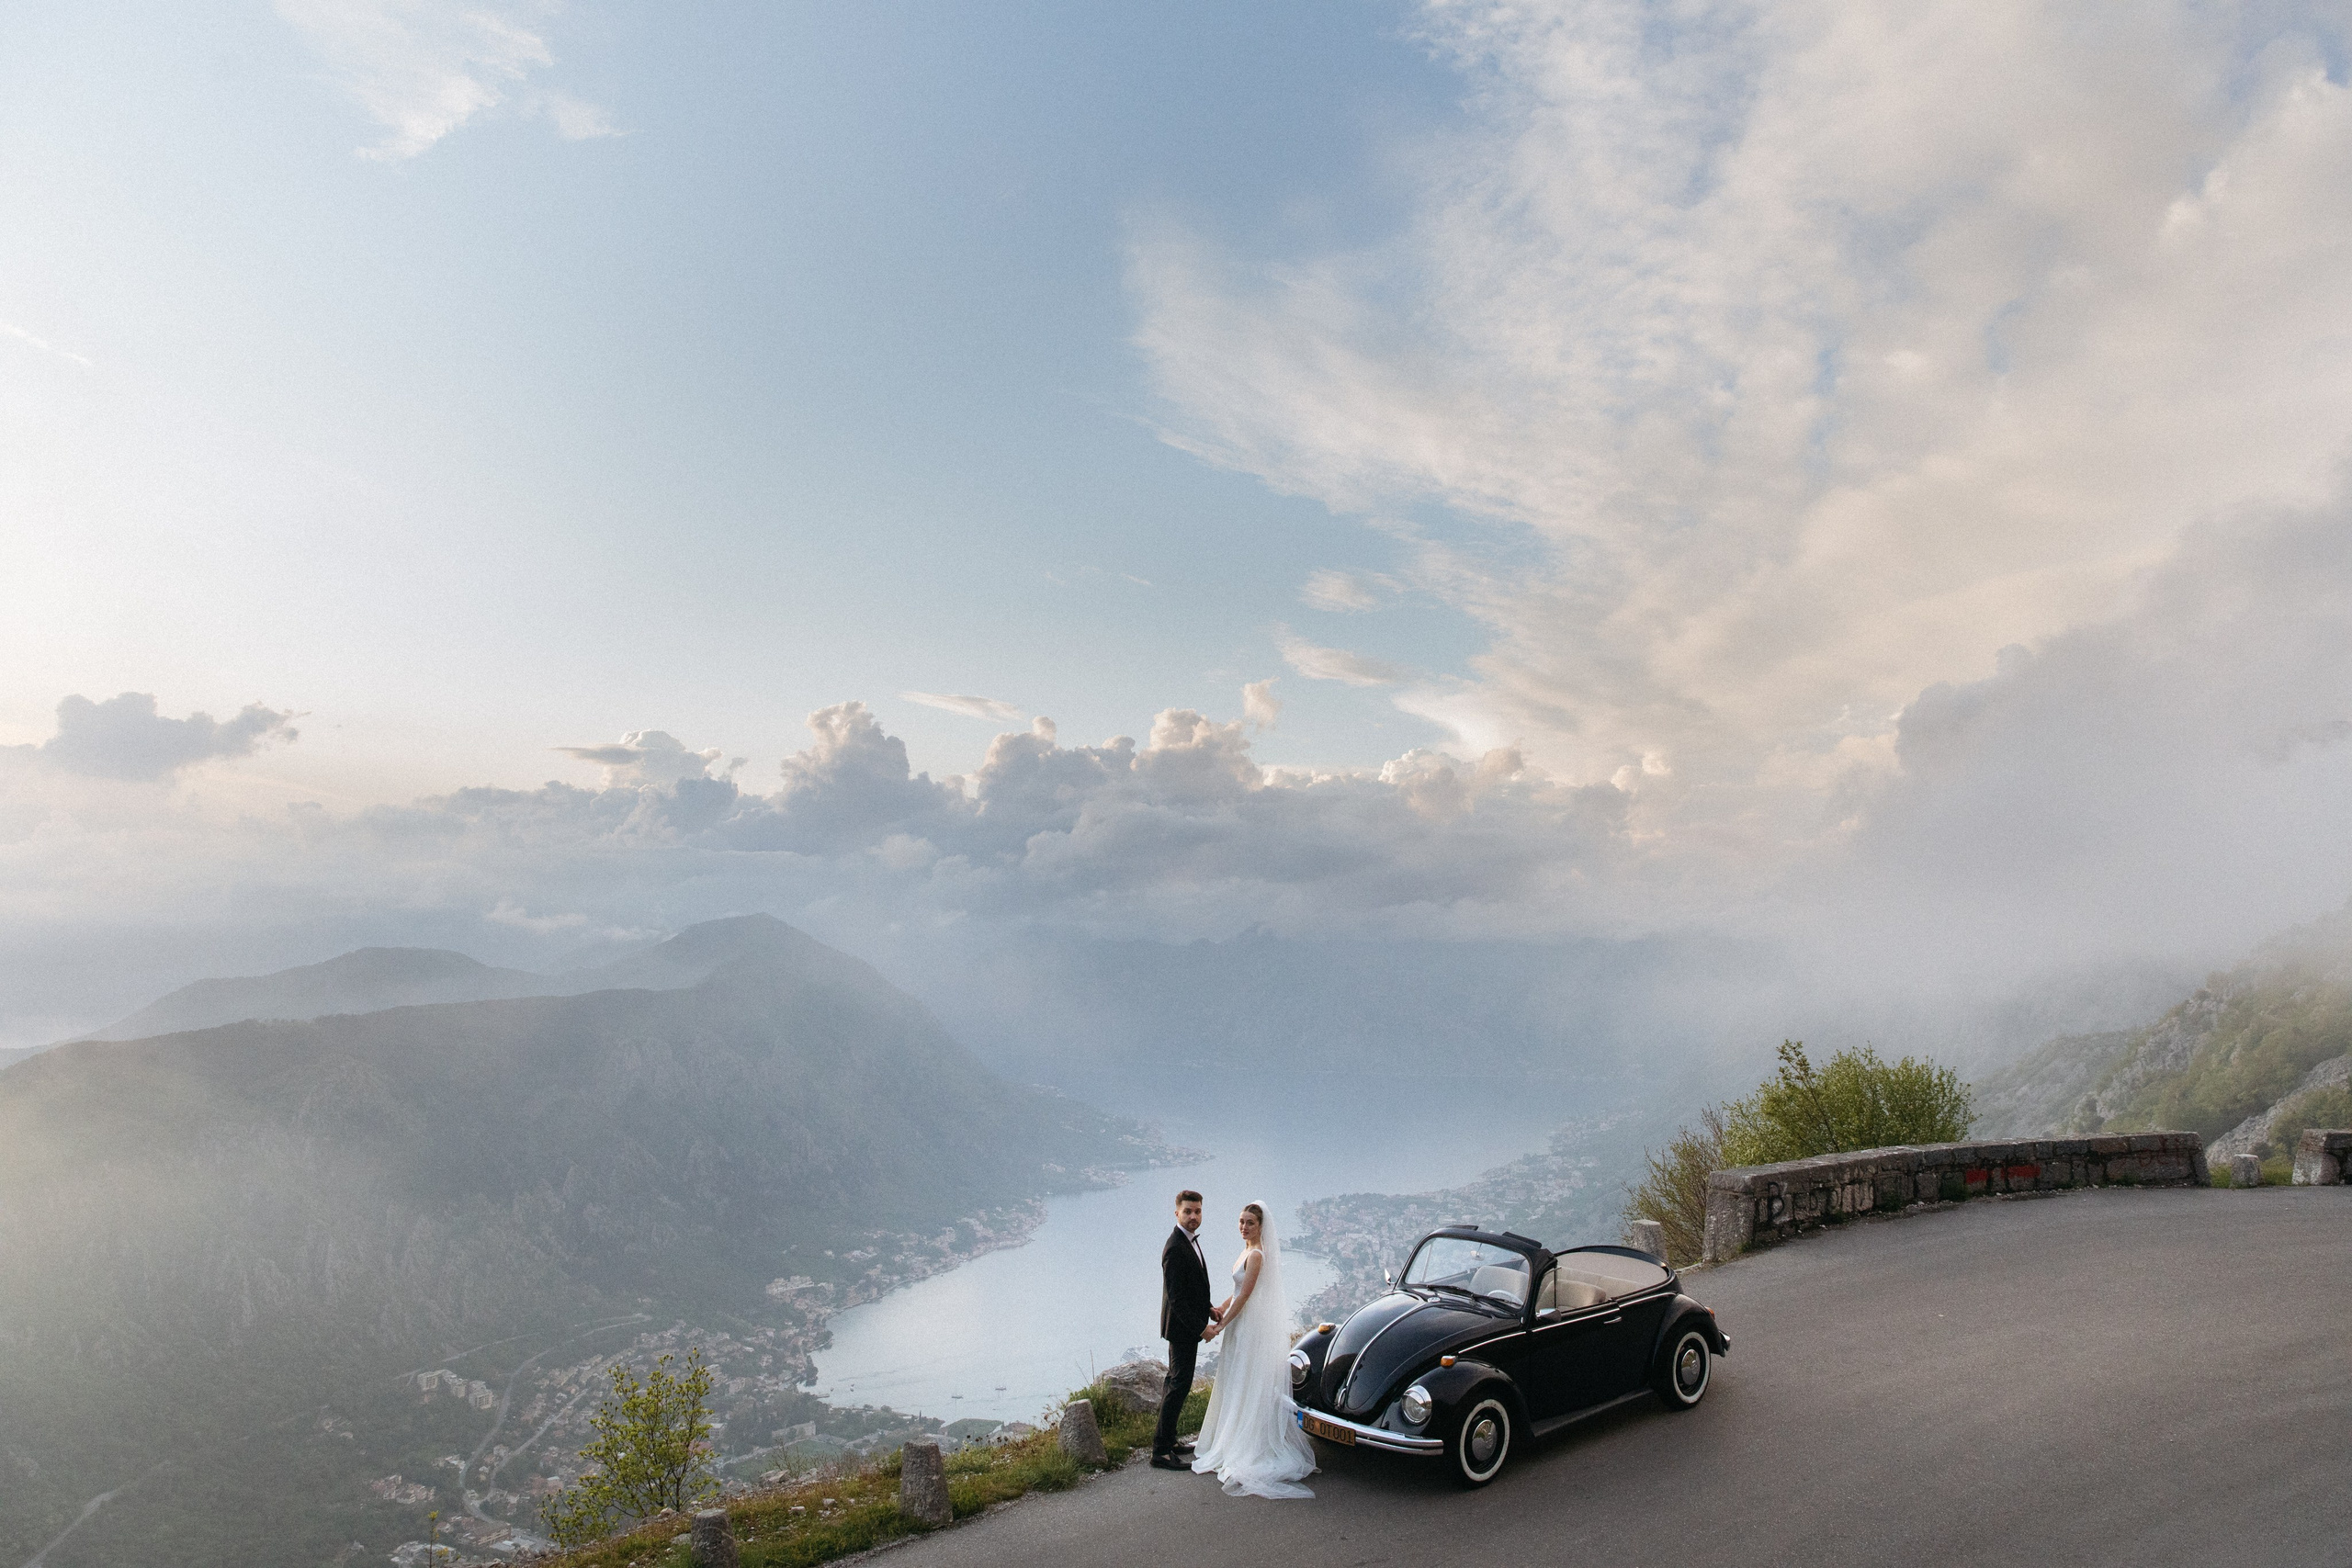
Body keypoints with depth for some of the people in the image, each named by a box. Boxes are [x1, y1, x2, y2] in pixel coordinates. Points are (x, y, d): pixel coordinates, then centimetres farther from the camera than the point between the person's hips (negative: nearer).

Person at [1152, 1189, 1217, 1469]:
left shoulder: (1190, 1240, 8)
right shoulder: (1175, 1248, -24)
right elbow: (1176, 1297, -25)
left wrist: (1208, 1309, 8)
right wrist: (1200, 1328, -20)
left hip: (1190, 1325, 10)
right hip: (1183, 1329, -10)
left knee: (1175, 1382, 17)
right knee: (1179, 1386, -6)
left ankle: (1168, 1440, 28)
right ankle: (1160, 1451, 0)